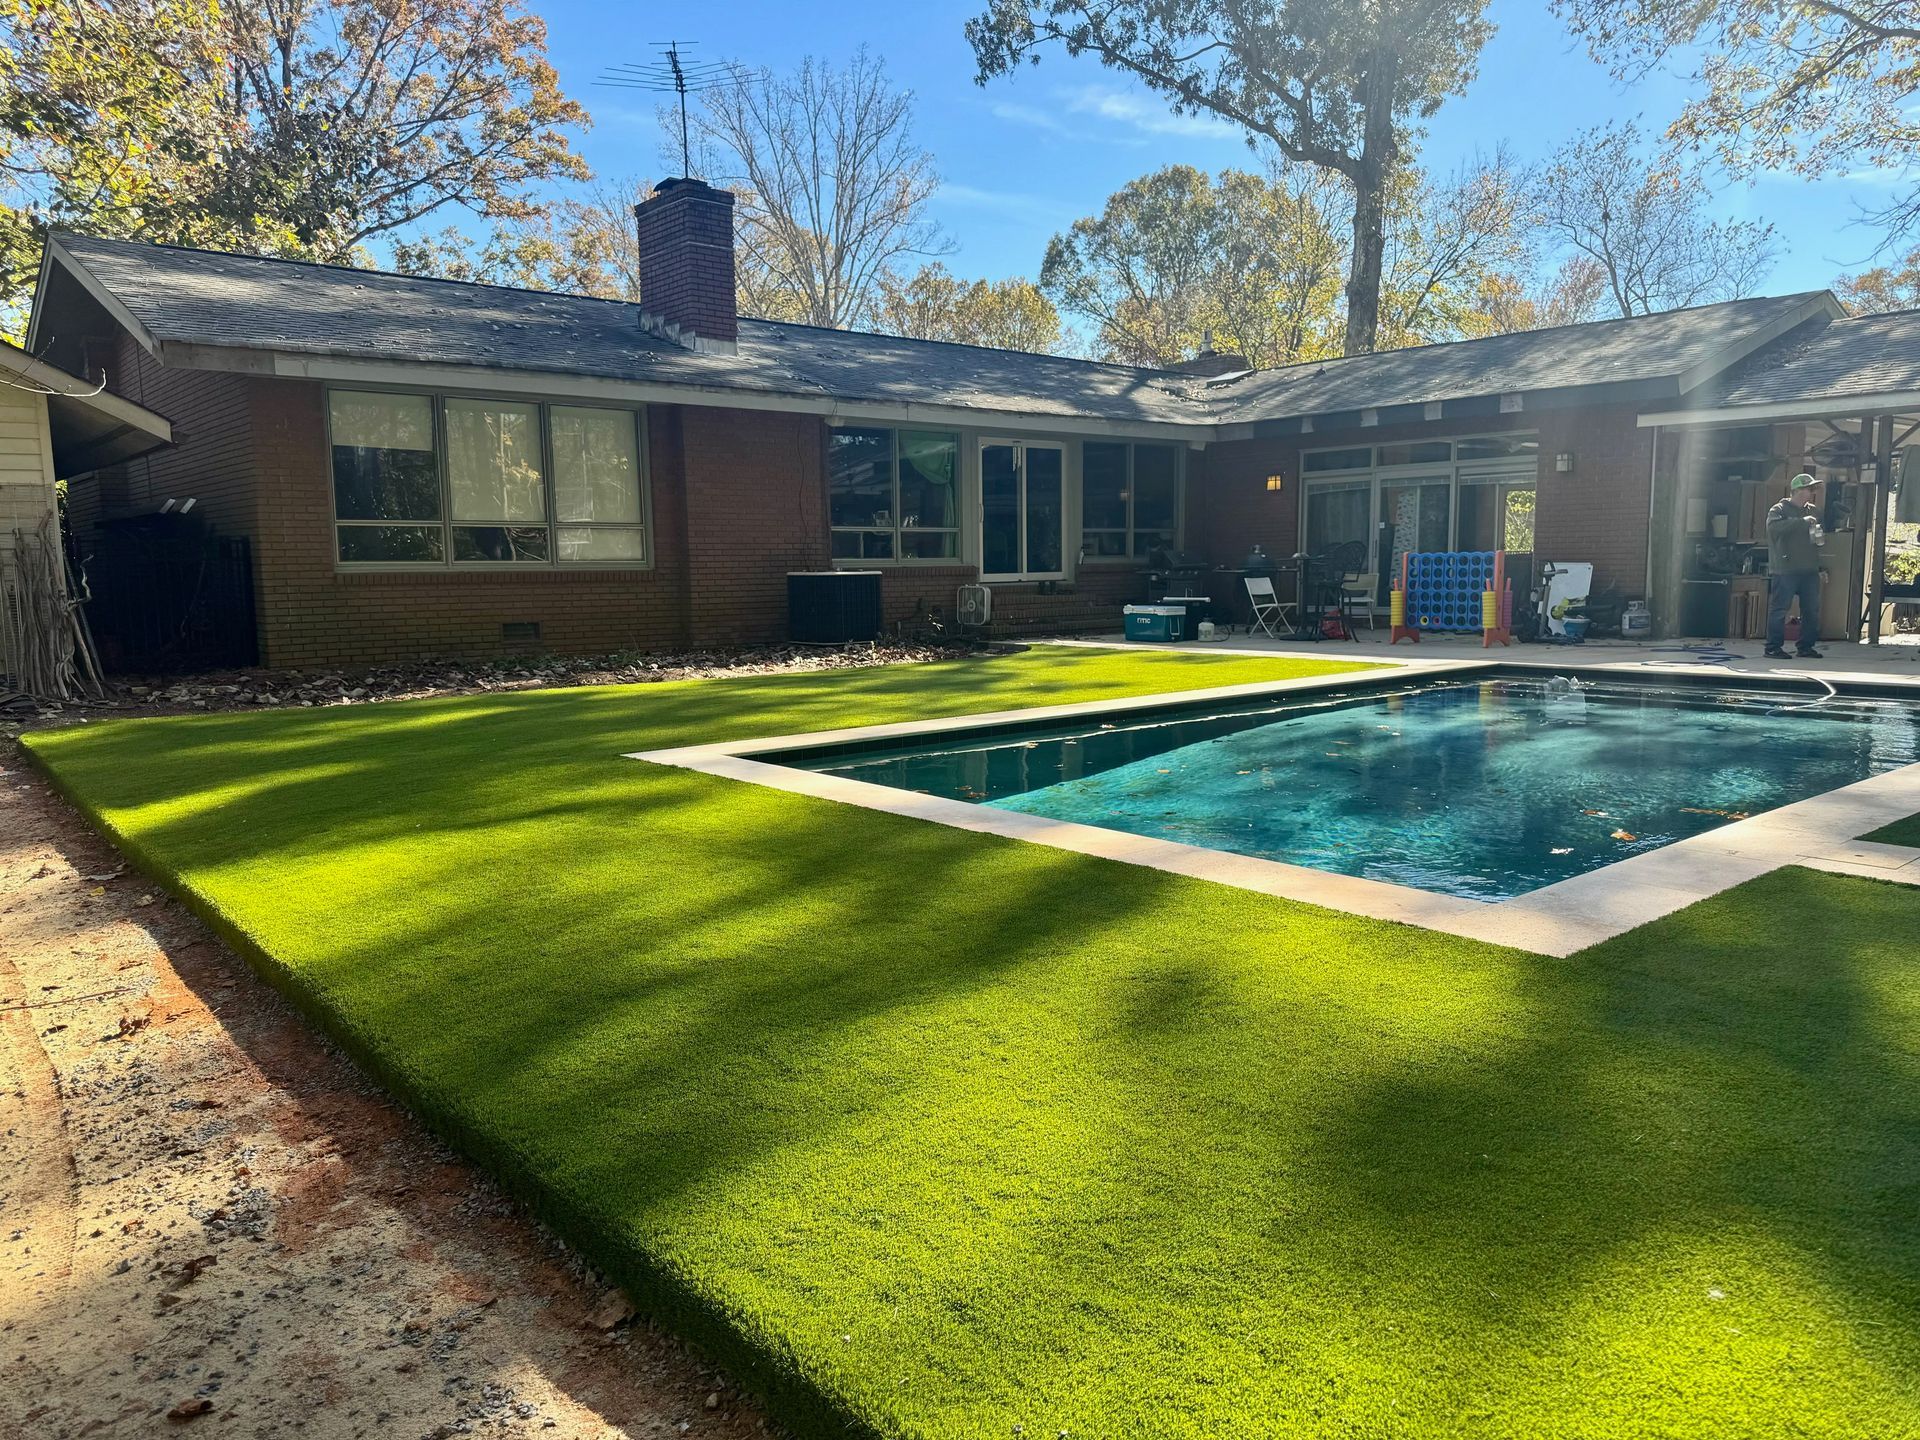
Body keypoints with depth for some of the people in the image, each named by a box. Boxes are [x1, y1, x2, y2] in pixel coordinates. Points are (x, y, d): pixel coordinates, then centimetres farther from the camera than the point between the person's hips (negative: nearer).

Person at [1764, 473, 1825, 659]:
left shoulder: (1814, 511, 15)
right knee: (1779, 609, -5)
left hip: (1810, 569, 7)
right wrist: (1802, 522, -26)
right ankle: (1773, 647, 2)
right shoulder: (1780, 509, -4)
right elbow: (1773, 526, -24)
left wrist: (1820, 536, 6)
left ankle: (1806, 647, 17)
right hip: (1785, 570, -7)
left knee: (1812, 609, 8)